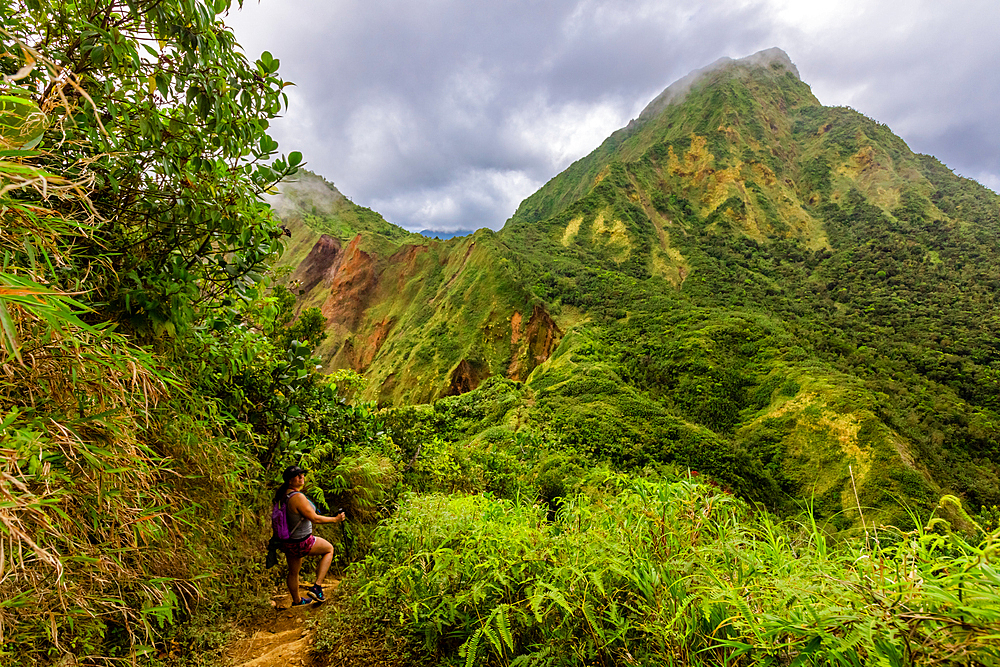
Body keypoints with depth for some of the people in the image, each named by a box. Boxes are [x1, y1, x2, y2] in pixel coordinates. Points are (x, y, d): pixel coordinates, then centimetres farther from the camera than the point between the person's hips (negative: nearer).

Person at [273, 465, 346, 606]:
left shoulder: (283, 494, -3)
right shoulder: (298, 497, -30)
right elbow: (315, 518, -24)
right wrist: (335, 519, -12)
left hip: (287, 542, 8)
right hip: (301, 544, -8)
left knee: (293, 572, 28)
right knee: (329, 549, 17)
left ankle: (296, 600, 52)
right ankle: (317, 586, 13)